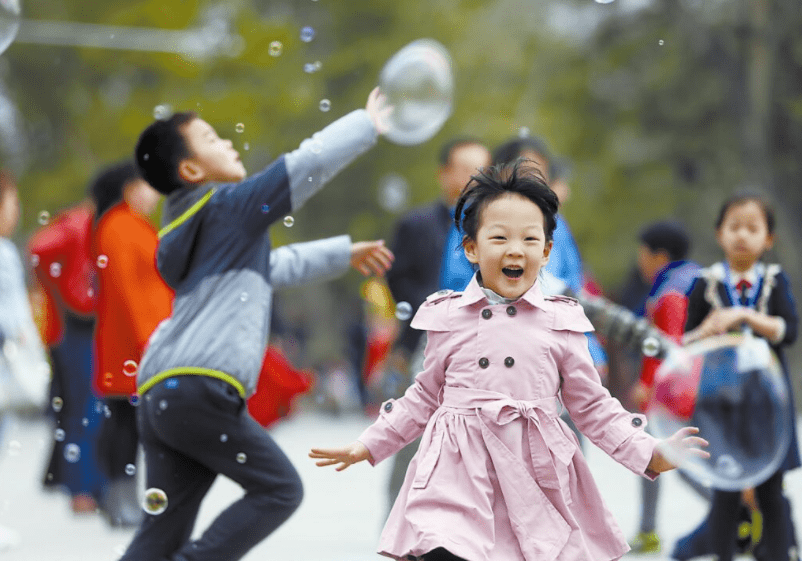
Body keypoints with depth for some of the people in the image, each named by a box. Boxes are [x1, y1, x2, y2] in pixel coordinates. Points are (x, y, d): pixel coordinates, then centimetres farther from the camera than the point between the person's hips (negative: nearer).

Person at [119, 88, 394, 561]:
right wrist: (366, 125, 15)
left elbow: (270, 267, 41)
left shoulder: (187, 231, 28)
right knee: (279, 489, 1)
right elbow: (307, 164, 0)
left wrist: (343, 254, 47)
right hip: (200, 386, -9)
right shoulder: (228, 206, 2)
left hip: (160, 394, 9)